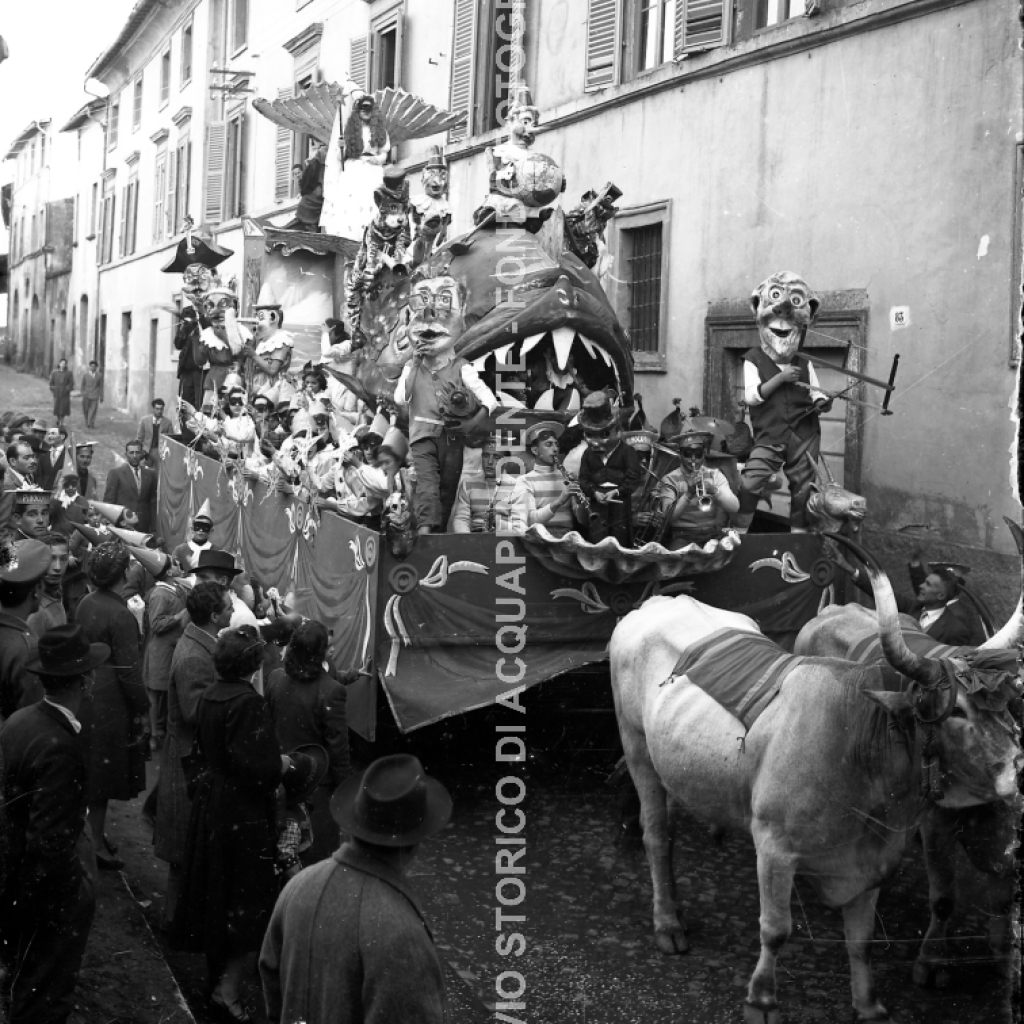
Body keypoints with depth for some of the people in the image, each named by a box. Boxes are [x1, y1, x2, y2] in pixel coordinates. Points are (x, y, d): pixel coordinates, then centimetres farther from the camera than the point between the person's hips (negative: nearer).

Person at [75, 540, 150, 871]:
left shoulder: (85, 605, 4)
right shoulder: (120, 615, -20)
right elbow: (128, 671, -20)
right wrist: (143, 709, -10)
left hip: (85, 696, 8)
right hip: (109, 703, -8)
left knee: (90, 773, 18)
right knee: (103, 777, 3)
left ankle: (93, 834, 30)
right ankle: (96, 845, 12)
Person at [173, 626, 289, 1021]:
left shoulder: (209, 696, 1)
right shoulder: (248, 703, -23)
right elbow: (258, 767, -27)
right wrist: (282, 763, -7)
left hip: (209, 804, 8)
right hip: (243, 814, -8)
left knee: (216, 895, 18)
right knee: (248, 899, 4)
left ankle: (217, 978, 31)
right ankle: (228, 987, 6)